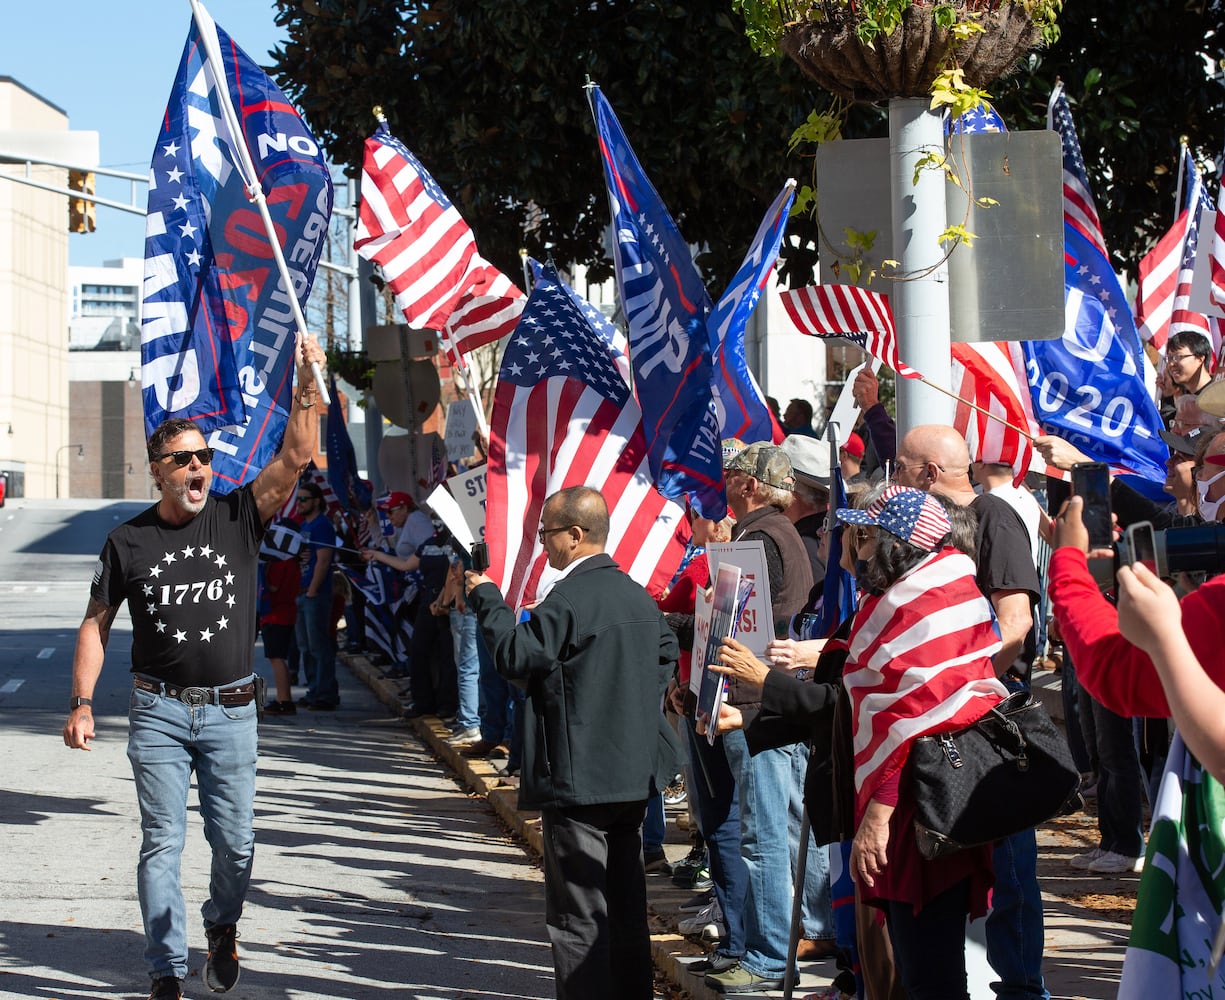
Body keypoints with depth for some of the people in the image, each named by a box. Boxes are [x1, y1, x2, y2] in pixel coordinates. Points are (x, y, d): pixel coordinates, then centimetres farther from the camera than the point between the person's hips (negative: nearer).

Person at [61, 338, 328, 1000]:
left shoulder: (239, 518, 0)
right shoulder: (128, 541, 1)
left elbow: (296, 456, -12)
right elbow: (96, 624, 6)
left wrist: (307, 384, -24)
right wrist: (81, 703, 0)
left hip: (230, 710, 1)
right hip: (159, 711, 0)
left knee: (235, 841, 6)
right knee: (162, 841, 0)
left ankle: (222, 926, 36)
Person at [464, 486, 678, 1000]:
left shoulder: (568, 599, -16)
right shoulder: (639, 596, 11)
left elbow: (516, 657, -18)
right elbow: (667, 655, 23)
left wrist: (486, 598, -8)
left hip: (578, 779, -8)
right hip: (633, 778, 8)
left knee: (578, 918, -4)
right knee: (626, 910, 15)